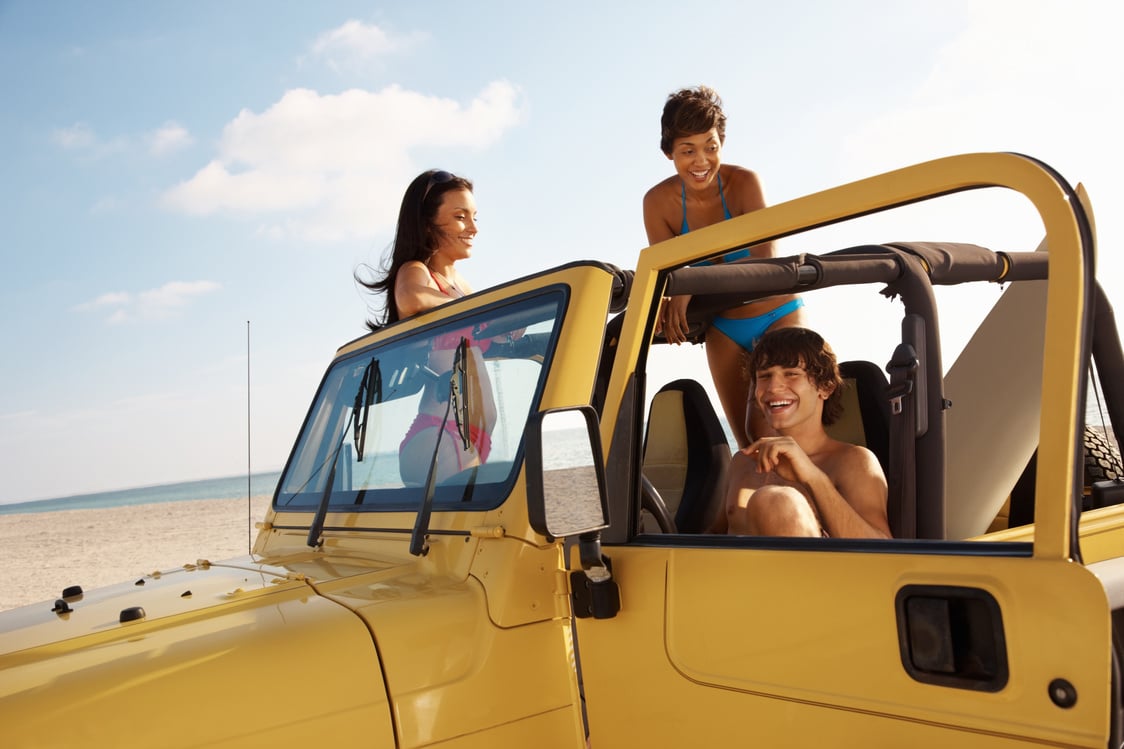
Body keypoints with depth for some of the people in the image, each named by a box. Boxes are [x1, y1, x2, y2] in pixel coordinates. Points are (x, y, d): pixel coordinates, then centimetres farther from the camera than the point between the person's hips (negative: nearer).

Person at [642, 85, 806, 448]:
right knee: (748, 443, 7)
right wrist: (662, 305, -36)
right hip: (724, 330, 4)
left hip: (778, 316, -3)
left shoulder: (743, 182, -24)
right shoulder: (658, 202, -14)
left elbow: (766, 260, -33)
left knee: (763, 430, -19)